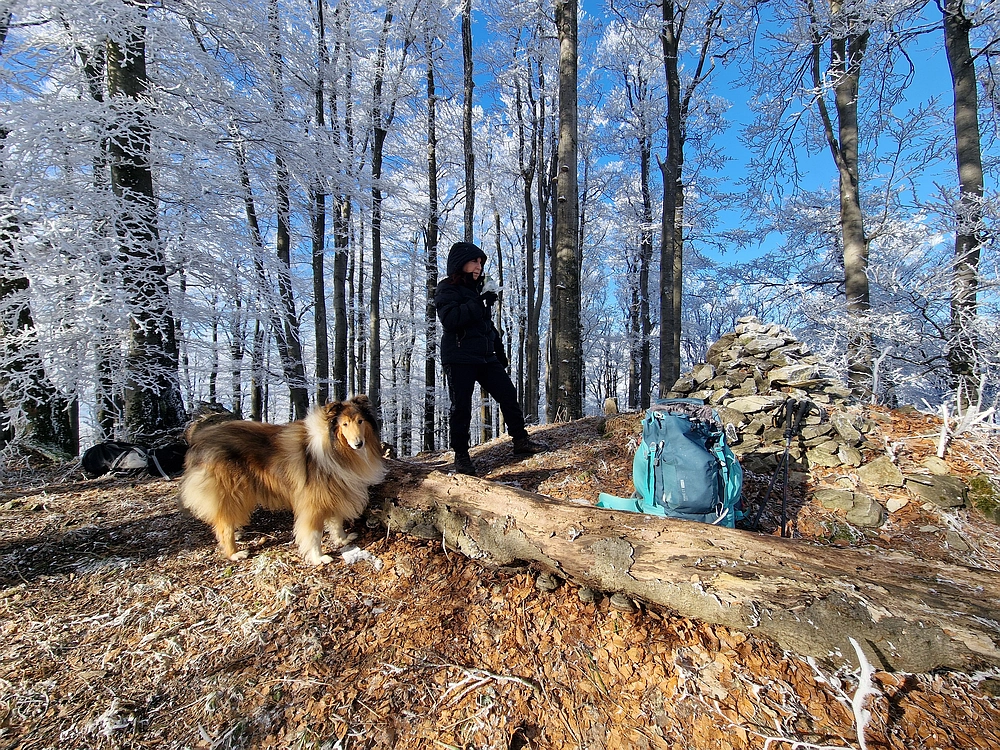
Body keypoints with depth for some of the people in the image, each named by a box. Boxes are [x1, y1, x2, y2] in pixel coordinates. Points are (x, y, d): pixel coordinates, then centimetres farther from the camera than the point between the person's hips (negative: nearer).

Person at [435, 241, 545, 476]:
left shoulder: (479, 288, 18)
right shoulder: (447, 289, -3)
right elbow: (450, 319, -22)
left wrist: (500, 352, 23)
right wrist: (479, 303, -21)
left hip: (486, 357, 7)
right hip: (459, 358, -7)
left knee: (508, 395, 3)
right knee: (461, 407, -2)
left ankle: (521, 441, 15)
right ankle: (461, 456, 10)